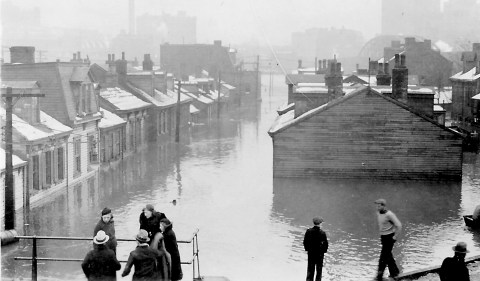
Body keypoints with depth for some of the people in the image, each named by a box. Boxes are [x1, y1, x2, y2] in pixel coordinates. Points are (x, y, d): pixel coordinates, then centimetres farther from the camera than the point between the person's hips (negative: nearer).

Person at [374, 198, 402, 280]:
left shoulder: (389, 215, -20)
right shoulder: (378, 214, 6)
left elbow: (399, 225, -21)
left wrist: (395, 237, -17)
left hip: (389, 237, -9)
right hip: (383, 237, 9)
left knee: (384, 256, -9)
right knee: (388, 255, 15)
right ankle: (394, 272, 27)